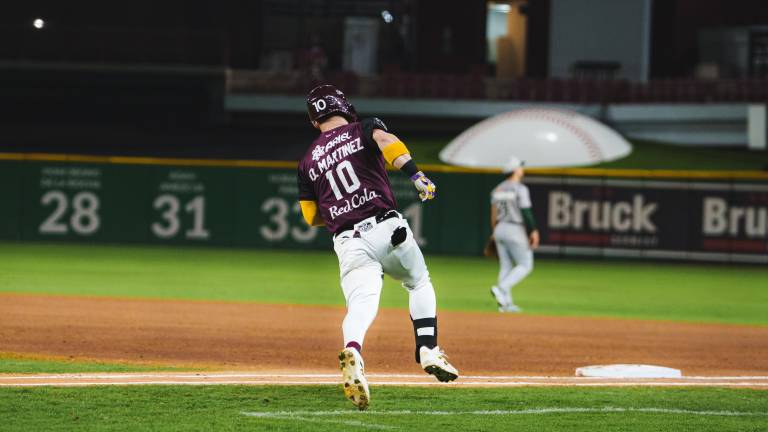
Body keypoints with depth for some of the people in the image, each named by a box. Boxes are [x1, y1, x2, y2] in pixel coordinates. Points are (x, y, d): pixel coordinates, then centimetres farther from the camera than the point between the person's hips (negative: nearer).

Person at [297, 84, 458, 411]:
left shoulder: (308, 162, 18)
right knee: (419, 283, 23)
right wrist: (415, 175, -25)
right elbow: (385, 140, -15)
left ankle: (352, 353, -43)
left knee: (361, 305, -11)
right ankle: (428, 350, 7)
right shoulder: (364, 129, 10)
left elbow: (312, 217, 19)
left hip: (348, 243, 1)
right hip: (386, 228, -1)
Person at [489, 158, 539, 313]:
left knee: (506, 267, 11)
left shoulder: (498, 189, 8)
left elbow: (493, 214, 10)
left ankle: (506, 302, 8)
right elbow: (526, 213, -17)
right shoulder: (520, 189, -13)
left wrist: (494, 233, 18)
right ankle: (501, 289, -16)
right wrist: (533, 232, -13)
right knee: (525, 266, 1)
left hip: (500, 229, 7)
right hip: (516, 230, -7)